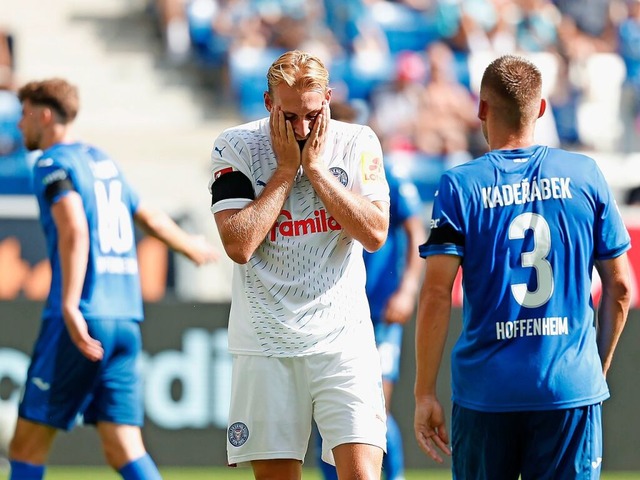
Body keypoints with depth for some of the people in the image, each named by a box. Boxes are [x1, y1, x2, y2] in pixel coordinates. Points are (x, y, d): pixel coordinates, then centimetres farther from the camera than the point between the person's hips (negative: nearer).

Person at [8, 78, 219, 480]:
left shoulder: (54, 164, -4)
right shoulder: (104, 161, 19)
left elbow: (73, 231, -20)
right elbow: (150, 218, 31)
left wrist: (69, 306, -29)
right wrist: (192, 247, 51)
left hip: (81, 322, -7)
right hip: (126, 318, 7)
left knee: (28, 442, 0)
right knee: (124, 448, 1)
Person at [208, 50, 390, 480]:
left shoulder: (358, 144, 3)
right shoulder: (235, 147, -1)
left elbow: (375, 234, -8)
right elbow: (239, 246, -12)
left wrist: (317, 167, -9)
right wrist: (286, 170, -10)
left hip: (343, 337, 0)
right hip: (265, 343, 0)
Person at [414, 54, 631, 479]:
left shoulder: (460, 186, -2)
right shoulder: (585, 175, 3)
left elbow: (436, 296, -7)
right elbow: (619, 288, 7)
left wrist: (425, 393, -2)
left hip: (485, 391, -1)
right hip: (572, 389, 1)